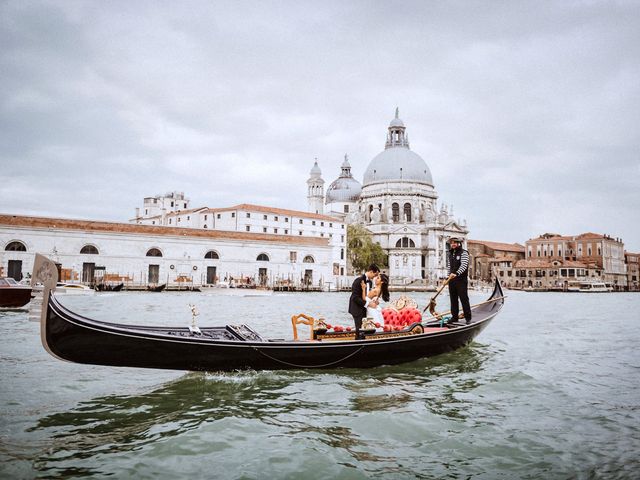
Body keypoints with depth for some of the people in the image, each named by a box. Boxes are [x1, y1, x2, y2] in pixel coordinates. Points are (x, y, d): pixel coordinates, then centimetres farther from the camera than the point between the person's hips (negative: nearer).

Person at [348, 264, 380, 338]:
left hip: (364, 309, 8)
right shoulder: (359, 280, -18)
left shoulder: (369, 281, 9)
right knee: (360, 330, -7)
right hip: (357, 309, -8)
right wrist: (368, 303, -23)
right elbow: (355, 297, -21)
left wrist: (372, 301, -5)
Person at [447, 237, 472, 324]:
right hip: (451, 279, 6)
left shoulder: (464, 253, -7)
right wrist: (450, 274, 14)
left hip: (461, 279, -6)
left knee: (464, 299, -5)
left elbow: (464, 266, -18)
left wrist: (456, 274, -30)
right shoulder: (449, 254, 15)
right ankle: (454, 316, 17)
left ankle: (468, 318, 0)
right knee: (453, 299, 9)